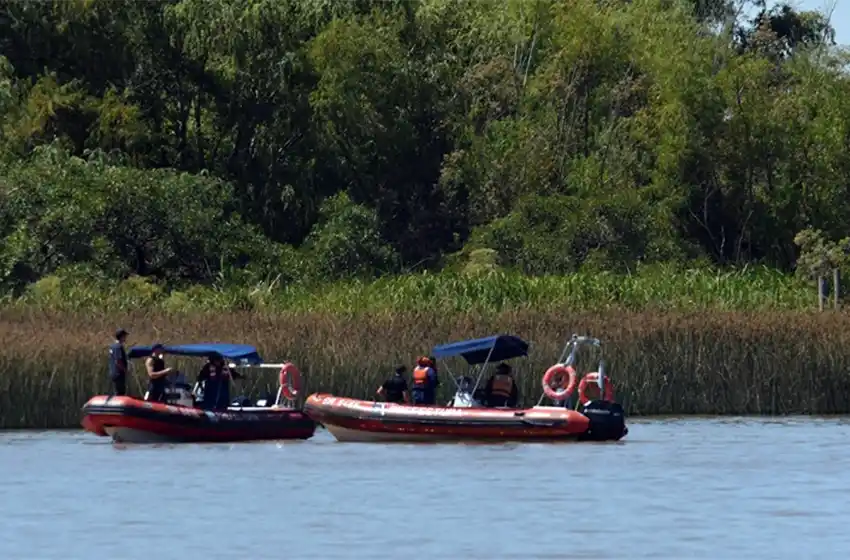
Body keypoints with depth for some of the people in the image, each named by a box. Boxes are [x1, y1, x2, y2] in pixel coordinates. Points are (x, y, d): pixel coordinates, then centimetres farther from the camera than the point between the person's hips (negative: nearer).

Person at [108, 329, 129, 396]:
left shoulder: (112, 346, 12)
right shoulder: (119, 347, -18)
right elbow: (118, 361, -24)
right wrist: (124, 369, -12)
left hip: (113, 373, 10)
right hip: (119, 374, -10)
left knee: (116, 394, 15)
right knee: (120, 394, -7)